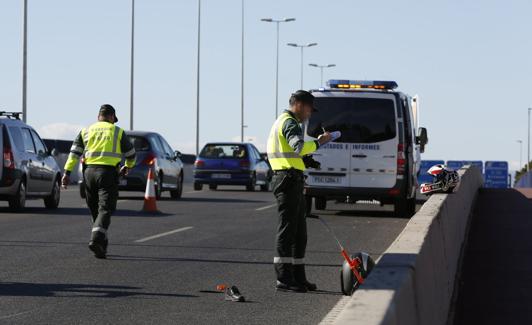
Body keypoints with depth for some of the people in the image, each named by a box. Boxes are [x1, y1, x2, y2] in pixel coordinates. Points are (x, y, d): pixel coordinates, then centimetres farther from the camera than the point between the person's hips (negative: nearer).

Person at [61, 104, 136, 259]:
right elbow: (131, 154, 15)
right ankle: (96, 239, -30)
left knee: (95, 210, 16)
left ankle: (102, 245, 22)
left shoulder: (86, 131, 14)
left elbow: (74, 152, 5)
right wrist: (127, 166, 35)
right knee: (105, 209, -8)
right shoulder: (118, 132, 7)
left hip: (89, 171, 3)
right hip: (108, 172, -3)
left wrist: (67, 172, 2)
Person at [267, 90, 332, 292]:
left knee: (299, 232, 13)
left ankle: (298, 277, 17)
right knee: (287, 228, -10)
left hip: (291, 181, 11)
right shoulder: (290, 123, -10)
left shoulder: (284, 121, 24)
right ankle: (284, 279, -10)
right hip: (289, 179, -11)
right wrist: (319, 142, -15)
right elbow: (299, 147, -26)